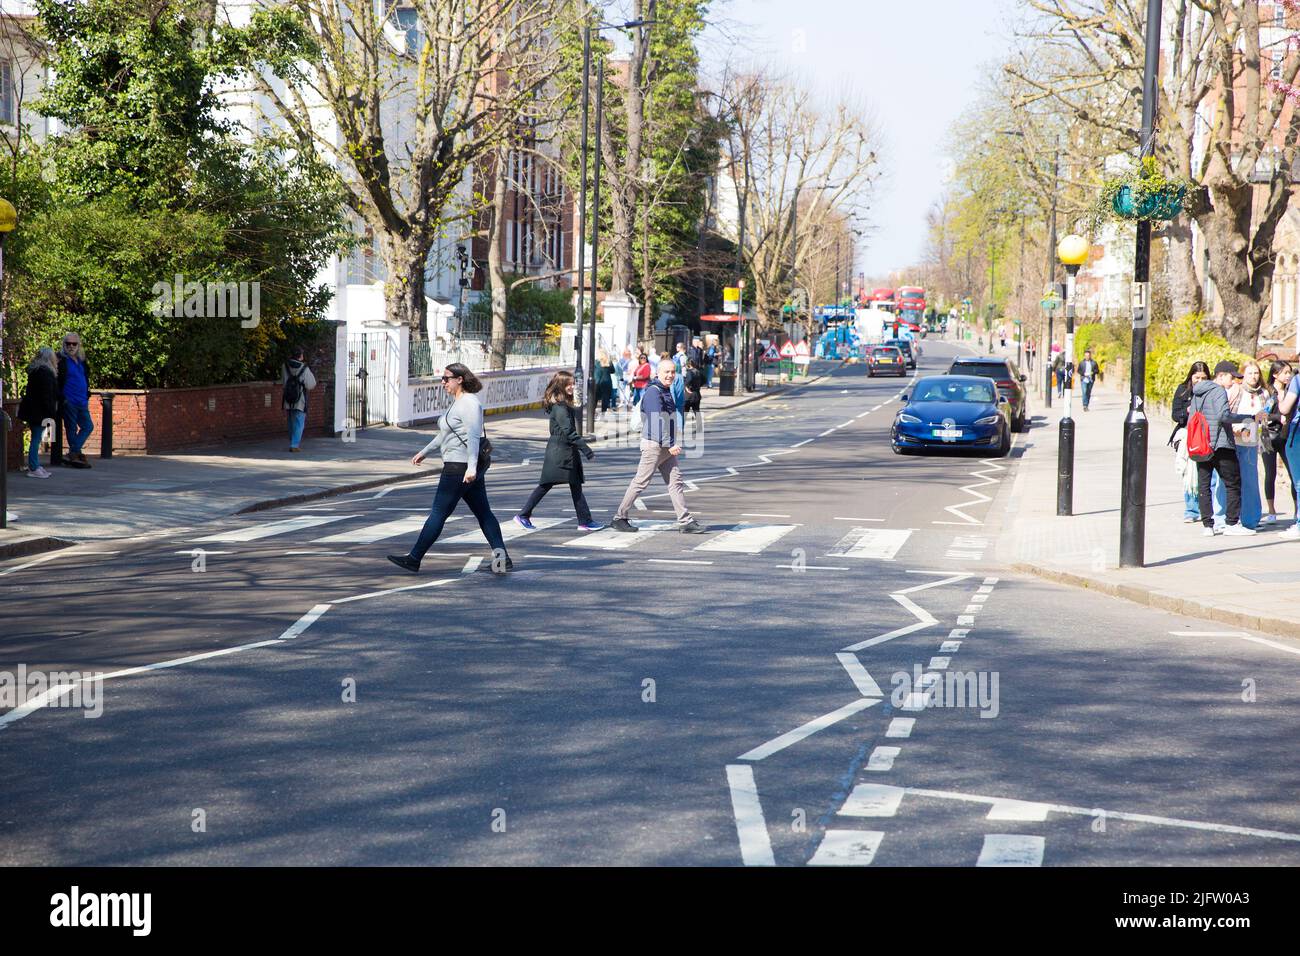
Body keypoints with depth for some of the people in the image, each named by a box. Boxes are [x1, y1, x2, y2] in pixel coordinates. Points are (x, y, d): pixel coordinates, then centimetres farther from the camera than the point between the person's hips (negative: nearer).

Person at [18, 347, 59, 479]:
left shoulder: (34, 371, 15)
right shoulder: (45, 372, -16)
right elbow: (46, 395, -21)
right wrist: (50, 413, -21)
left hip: (32, 411, 10)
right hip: (39, 412, -10)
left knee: (36, 439, 15)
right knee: (36, 439, -6)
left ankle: (35, 466, 20)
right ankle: (34, 468, -5)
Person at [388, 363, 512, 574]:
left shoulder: (469, 403, -15)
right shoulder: (458, 402, 18)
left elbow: (473, 436, -24)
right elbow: (445, 434, 29)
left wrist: (471, 467, -32)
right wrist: (424, 452, 33)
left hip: (460, 467, -11)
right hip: (466, 468, 11)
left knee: (438, 513, -4)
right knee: (483, 512, 9)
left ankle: (414, 559, 1)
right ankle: (502, 557, 7)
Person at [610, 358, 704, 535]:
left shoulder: (667, 391, 16)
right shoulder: (653, 392, -15)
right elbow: (657, 421, -22)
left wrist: (675, 443, 19)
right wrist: (670, 445, -24)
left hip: (667, 446, 9)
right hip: (654, 444, -9)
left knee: (675, 482, 4)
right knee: (641, 482, -3)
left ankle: (685, 521, 2)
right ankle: (619, 518, 5)